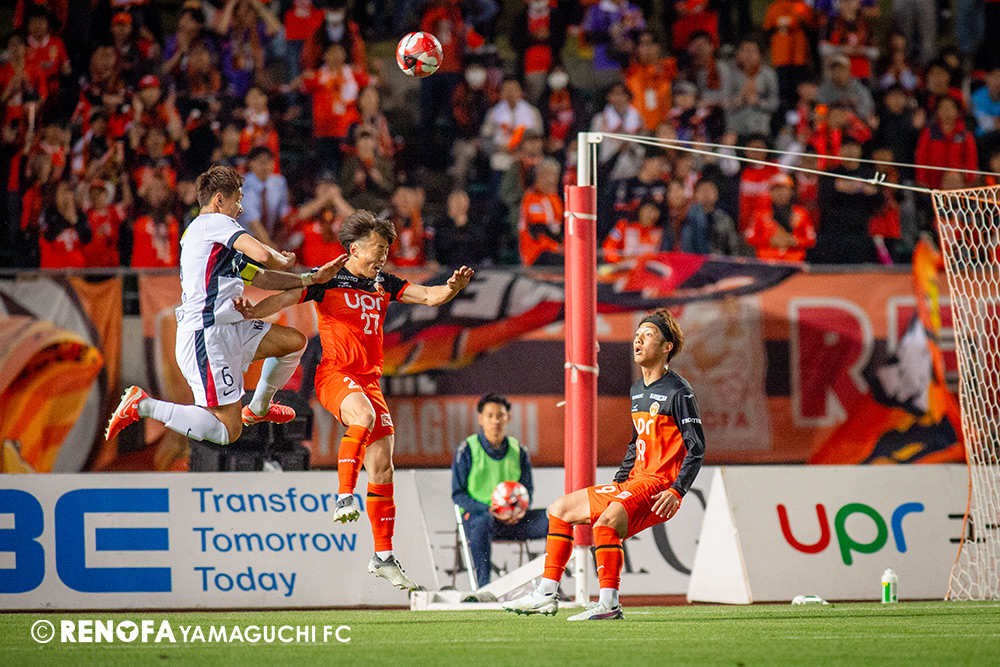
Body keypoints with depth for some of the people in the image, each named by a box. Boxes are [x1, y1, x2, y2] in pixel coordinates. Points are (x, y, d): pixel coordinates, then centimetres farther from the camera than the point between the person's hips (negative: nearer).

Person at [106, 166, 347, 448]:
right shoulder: (215, 222, -7)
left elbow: (259, 277, 22)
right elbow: (263, 255, -20)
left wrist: (312, 278, 14)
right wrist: (285, 261, 4)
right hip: (206, 337, -10)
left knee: (294, 341, 15)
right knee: (228, 432, -11)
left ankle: (257, 409, 31)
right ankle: (142, 405, -5)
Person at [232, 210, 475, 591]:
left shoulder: (384, 285, 13)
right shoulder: (327, 281, -1)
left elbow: (430, 297, 10)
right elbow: (285, 298, -7)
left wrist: (453, 287, -11)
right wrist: (251, 313, -25)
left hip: (369, 380, 6)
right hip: (334, 374, -6)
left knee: (382, 467, 2)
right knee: (364, 417, -39)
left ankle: (383, 556, 8)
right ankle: (344, 498, -34)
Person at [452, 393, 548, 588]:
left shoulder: (519, 451, 11)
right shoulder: (467, 450, -1)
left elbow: (527, 491, 16)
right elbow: (458, 495, -2)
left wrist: (520, 509, -9)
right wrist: (489, 509, -18)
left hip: (512, 519, 4)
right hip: (476, 513, -4)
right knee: (483, 522, -42)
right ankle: (483, 588, -42)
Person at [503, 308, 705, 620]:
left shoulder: (678, 392, -9)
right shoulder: (637, 390, 18)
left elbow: (696, 448, -13)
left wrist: (676, 492, -23)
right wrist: (617, 484, 20)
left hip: (660, 487, -10)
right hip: (634, 482, 10)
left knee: (605, 522, -35)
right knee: (560, 509, 12)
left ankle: (609, 604, -33)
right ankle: (546, 595, 12)